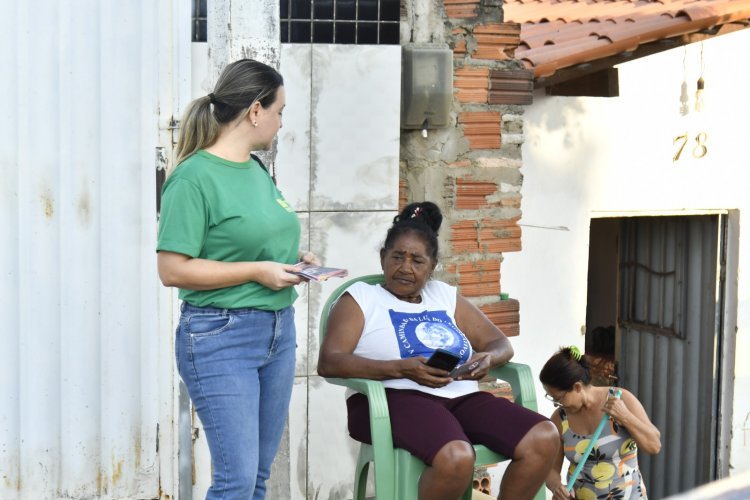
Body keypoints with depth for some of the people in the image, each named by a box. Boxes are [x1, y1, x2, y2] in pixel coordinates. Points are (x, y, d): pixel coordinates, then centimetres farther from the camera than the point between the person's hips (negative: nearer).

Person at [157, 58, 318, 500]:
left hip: (278, 331, 8)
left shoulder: (257, 168, 11)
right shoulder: (194, 177, -13)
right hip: (221, 336, -8)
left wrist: (293, 257, 7)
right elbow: (173, 270, -17)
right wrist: (257, 271, -17)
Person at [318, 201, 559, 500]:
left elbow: (501, 344, 23)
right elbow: (328, 363, -7)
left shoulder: (446, 296, 25)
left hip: (461, 397, 6)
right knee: (455, 457, -38)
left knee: (544, 437, -20)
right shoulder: (360, 298, 9)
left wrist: (487, 359, -4)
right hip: (396, 398, -5)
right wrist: (403, 369, -20)